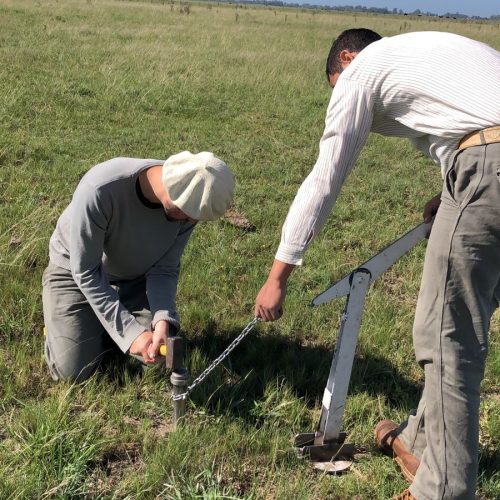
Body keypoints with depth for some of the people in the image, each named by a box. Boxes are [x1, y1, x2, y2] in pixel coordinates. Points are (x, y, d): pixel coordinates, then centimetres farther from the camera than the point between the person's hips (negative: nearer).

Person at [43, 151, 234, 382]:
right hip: (77, 271, -3)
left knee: (160, 351, -4)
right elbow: (86, 272, -30)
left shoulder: (189, 201, -25)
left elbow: (164, 270, -16)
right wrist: (131, 331, -33)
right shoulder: (99, 190, -39)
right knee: (72, 372, -11)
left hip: (135, 276, 4)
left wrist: (162, 321, -33)